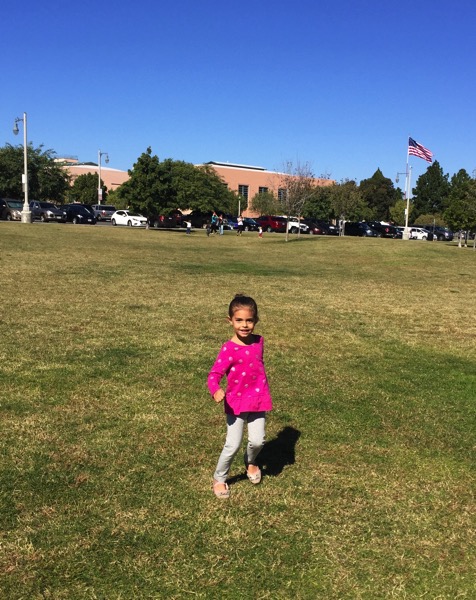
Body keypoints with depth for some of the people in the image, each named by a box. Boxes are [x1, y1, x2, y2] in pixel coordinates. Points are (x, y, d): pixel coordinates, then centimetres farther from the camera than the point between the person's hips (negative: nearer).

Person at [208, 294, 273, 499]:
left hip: (258, 401, 4)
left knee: (257, 441, 4)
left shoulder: (258, 342, -1)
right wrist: (216, 391, -43)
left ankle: (250, 463, 38)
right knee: (233, 445, 0)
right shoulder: (228, 349, -19)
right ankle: (219, 479, 24)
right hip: (236, 403, -4)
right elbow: (214, 375, -22)